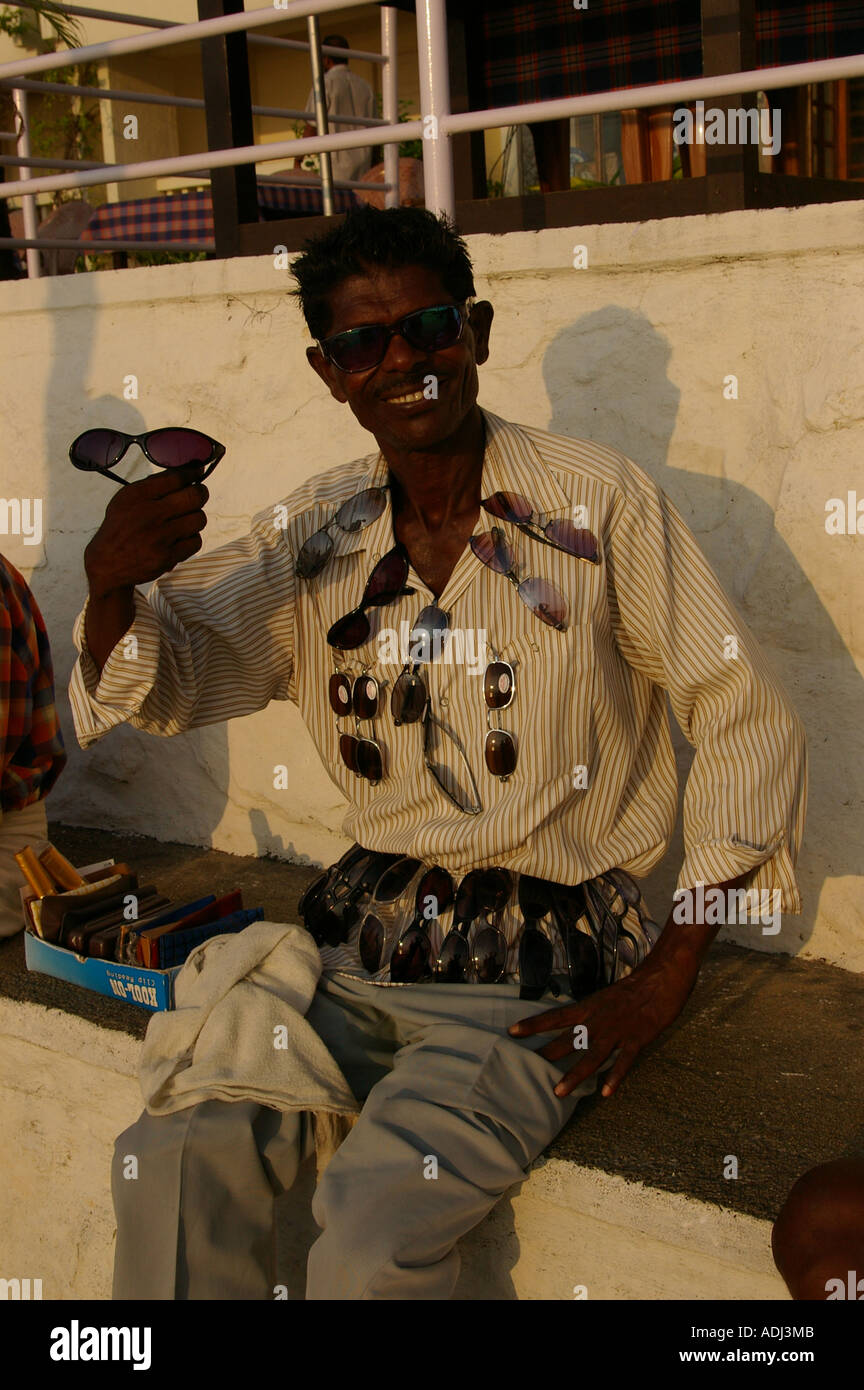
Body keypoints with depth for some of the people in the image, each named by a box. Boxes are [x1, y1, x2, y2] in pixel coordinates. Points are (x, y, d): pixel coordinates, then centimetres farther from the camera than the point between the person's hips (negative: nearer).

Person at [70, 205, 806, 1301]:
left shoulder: (598, 501, -7)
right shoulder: (312, 533, 5)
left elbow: (750, 725, -5)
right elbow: (167, 684, 5)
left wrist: (666, 978, -9)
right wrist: (113, 584, -19)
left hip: (545, 962, -3)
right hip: (363, 935, 4)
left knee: (373, 1235, -22)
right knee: (170, 1159, -14)